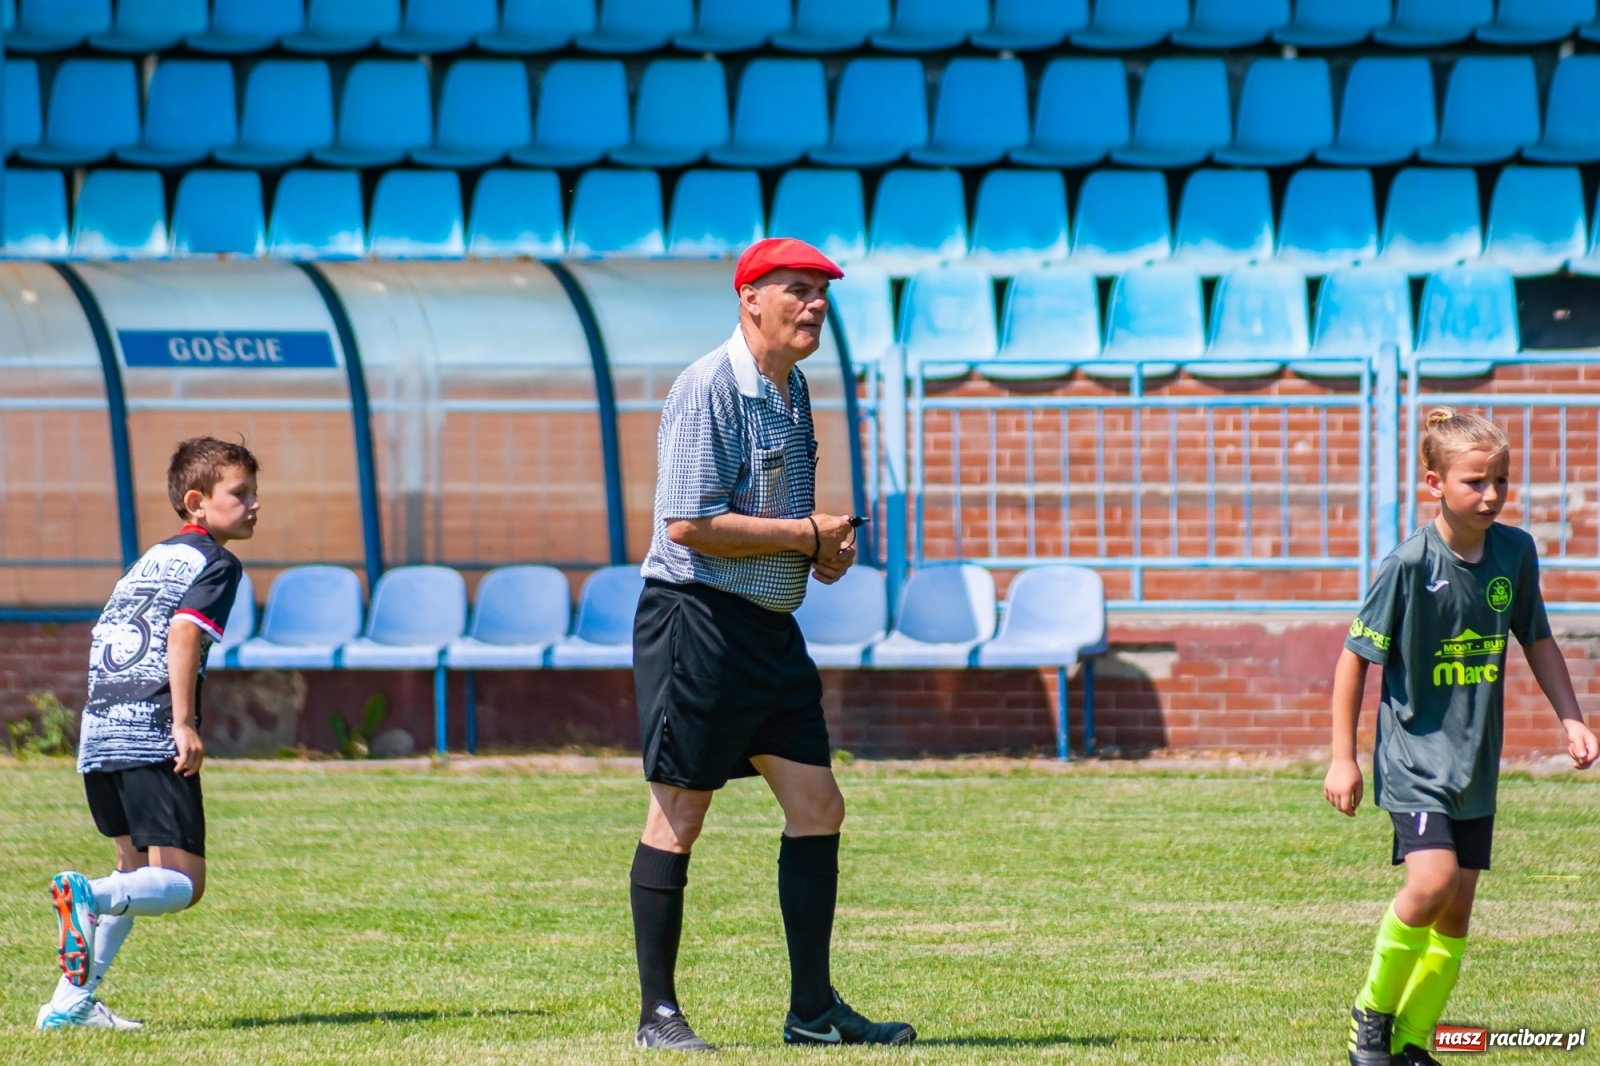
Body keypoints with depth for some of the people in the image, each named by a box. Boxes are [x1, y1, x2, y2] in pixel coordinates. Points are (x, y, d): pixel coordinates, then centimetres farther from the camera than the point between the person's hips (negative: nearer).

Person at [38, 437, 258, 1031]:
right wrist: (183, 723, -20)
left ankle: (71, 1002, 18)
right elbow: (183, 632, -16)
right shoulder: (215, 563, -1)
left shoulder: (150, 560, 23)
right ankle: (88, 897, -37)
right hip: (154, 743, -8)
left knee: (138, 868, 24)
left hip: (98, 737, 8)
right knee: (179, 884, -8)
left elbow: (106, 637, 24)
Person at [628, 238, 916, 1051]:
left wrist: (826, 548, 7)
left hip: (770, 630, 9)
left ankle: (812, 1009, 9)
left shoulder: (792, 391, 15)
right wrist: (806, 535, -16)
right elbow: (690, 523, -22)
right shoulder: (708, 389, -14)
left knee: (817, 807, 5)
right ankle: (657, 1013, 3)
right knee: (678, 816, -3)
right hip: (698, 619, -9)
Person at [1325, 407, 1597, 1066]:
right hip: (1413, 756, -6)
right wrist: (1343, 758, -8)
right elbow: (1354, 656, -8)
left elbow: (1537, 640, 16)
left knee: (1456, 912, 6)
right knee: (1432, 879, -23)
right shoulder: (1409, 565, -15)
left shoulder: (1515, 553, -1)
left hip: (1475, 761, 6)